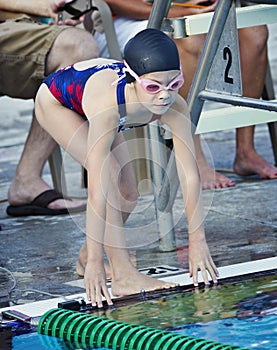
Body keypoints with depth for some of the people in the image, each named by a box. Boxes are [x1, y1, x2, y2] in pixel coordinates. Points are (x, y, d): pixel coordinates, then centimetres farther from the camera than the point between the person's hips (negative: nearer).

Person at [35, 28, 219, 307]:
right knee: (107, 173, -26)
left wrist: (197, 242, -32)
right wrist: (95, 263, -48)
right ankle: (123, 276, -23)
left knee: (127, 194, 2)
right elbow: (97, 190, -48)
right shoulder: (108, 106, -48)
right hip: (55, 102, -5)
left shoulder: (175, 108, -35)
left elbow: (190, 176, -30)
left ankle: (86, 255, 28)